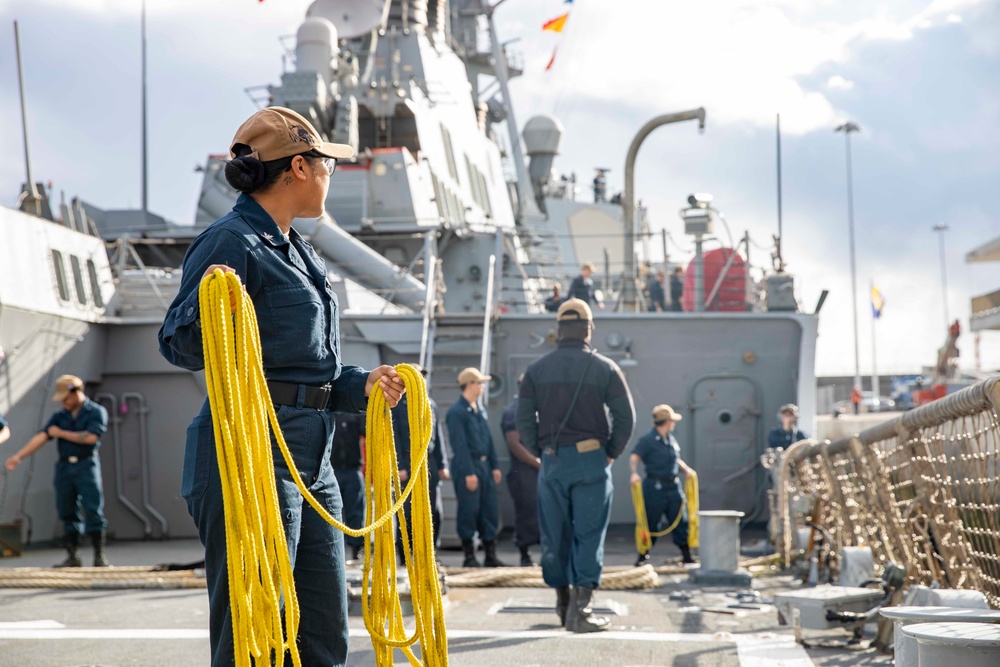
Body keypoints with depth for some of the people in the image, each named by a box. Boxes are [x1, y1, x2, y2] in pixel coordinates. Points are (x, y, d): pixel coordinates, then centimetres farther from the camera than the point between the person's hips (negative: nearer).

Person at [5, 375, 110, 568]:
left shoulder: (96, 412, 0)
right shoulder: (59, 416, 13)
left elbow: (90, 437, -14)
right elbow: (41, 436, 2)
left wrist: (61, 433, -4)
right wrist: (18, 456, -10)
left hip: (87, 465, -5)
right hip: (64, 467, 5)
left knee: (93, 510, -8)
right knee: (67, 512, 4)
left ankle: (99, 555, -5)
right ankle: (72, 556, 10)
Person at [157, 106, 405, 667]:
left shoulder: (301, 252, 21)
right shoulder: (232, 241, -8)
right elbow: (181, 346, -17)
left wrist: (363, 385, 8)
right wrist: (206, 306, -37)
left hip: (312, 460, 10)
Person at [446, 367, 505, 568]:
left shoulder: (479, 409, 15)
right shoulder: (456, 412, -12)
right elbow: (459, 445, -16)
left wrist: (494, 466, 14)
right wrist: (468, 473, -19)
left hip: (484, 465, 8)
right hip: (467, 467, -8)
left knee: (490, 510, 8)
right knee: (469, 511, -3)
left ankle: (490, 555, 14)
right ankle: (469, 556, 4)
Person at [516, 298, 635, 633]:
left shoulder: (537, 369, 6)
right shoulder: (604, 368, 0)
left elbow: (524, 420, 3)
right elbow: (625, 416, -3)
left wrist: (541, 452, 12)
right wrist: (611, 453, 7)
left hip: (552, 463, 2)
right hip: (590, 461, -2)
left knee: (554, 534, 11)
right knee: (588, 535, 0)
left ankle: (563, 602, 20)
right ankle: (580, 609, -6)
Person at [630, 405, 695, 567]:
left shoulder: (671, 439, 13)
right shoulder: (647, 440, -12)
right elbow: (634, 457, -20)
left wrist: (686, 469, 12)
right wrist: (634, 473, -36)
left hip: (673, 486, 7)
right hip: (655, 487, -7)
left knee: (680, 520, 6)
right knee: (651, 522, 0)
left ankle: (686, 555, 13)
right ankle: (643, 555, 14)